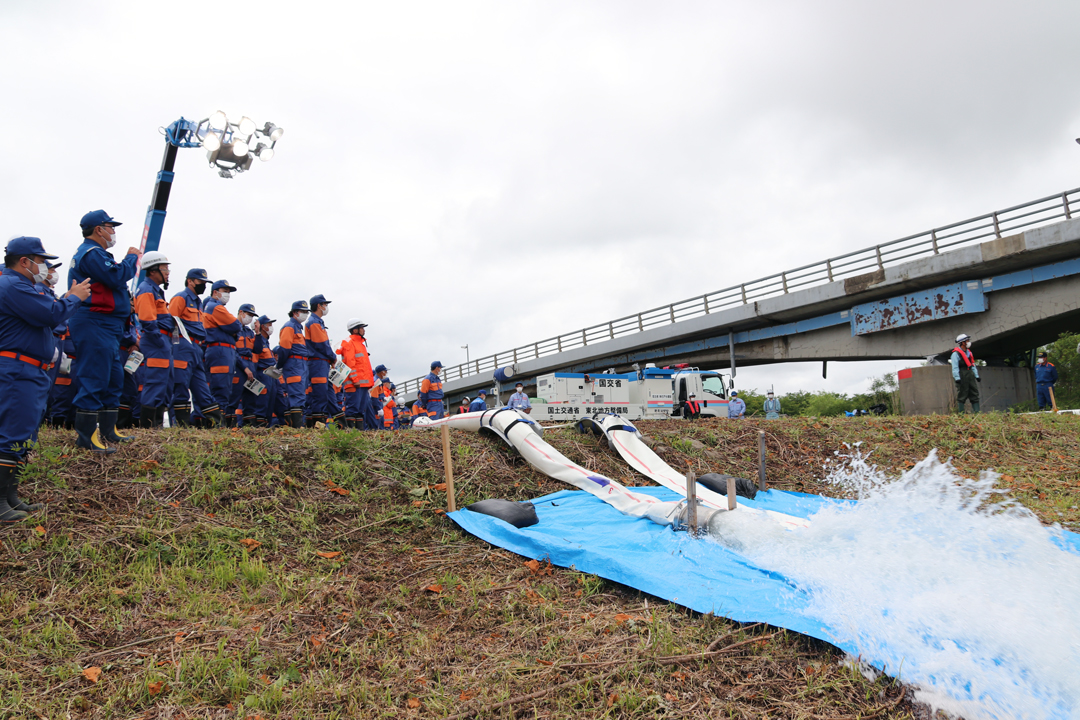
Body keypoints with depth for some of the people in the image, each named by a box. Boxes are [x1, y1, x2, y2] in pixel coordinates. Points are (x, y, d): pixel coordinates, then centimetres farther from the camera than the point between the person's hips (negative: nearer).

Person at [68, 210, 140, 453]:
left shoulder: (95, 253, 24)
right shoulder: (91, 253, -11)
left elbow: (113, 279, 23)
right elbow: (117, 277, -21)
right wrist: (131, 257, -6)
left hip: (107, 327, 11)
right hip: (95, 325, -11)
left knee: (114, 378, 15)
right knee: (94, 379, -9)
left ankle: (108, 431, 22)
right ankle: (86, 437, -5)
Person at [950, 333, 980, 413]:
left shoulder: (969, 352, 18)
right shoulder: (956, 353, -9)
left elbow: (973, 365, 22)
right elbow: (955, 367, -14)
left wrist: (977, 376, 18)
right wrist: (957, 378, -21)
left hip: (970, 375, 8)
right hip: (962, 376, -8)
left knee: (975, 394, 6)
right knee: (962, 396, -4)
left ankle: (976, 412, 10)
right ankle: (961, 413, 0)